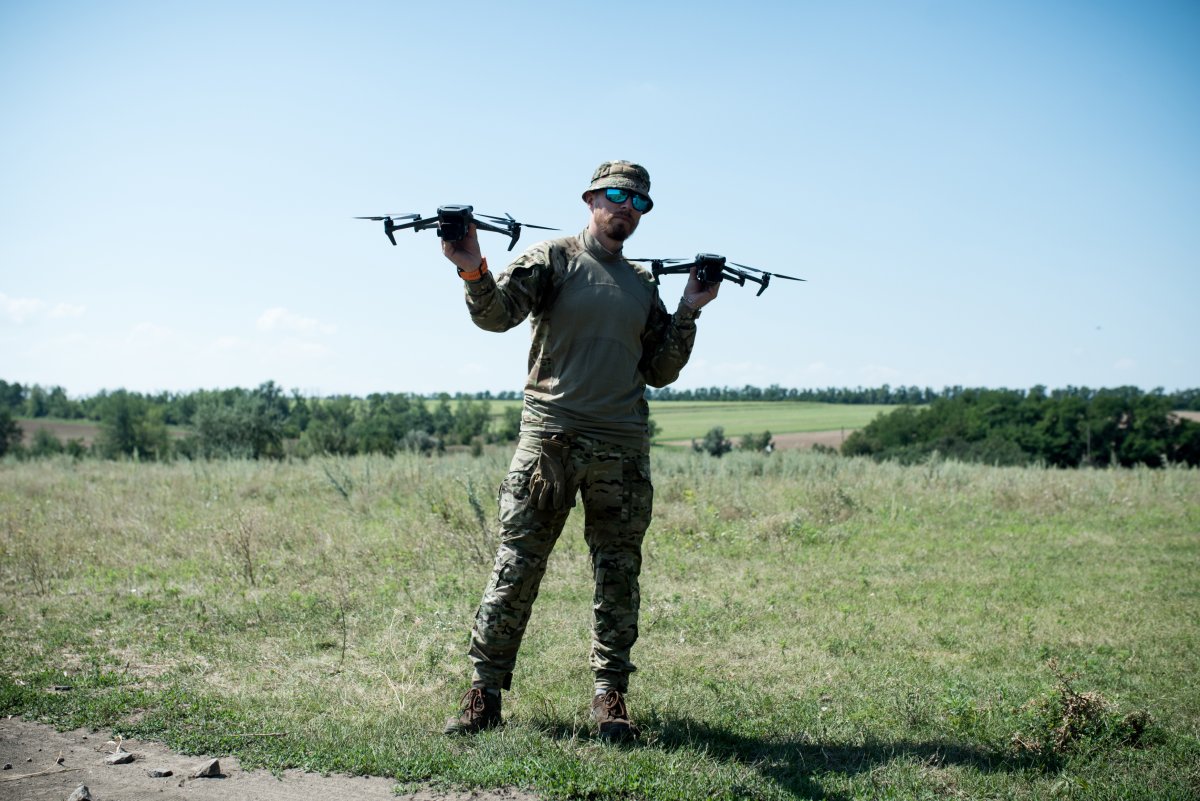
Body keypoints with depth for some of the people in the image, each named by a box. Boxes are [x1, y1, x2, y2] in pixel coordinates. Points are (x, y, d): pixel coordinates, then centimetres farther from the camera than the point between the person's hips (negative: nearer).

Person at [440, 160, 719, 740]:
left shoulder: (643, 287, 18)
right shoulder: (553, 259, 4)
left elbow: (660, 371, 18)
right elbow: (498, 313, -12)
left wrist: (689, 312, 9)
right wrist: (472, 271, -31)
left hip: (623, 447, 4)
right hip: (549, 436, -4)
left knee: (618, 574, 6)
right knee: (517, 565, -2)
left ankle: (610, 695, 16)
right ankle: (484, 693, 7)